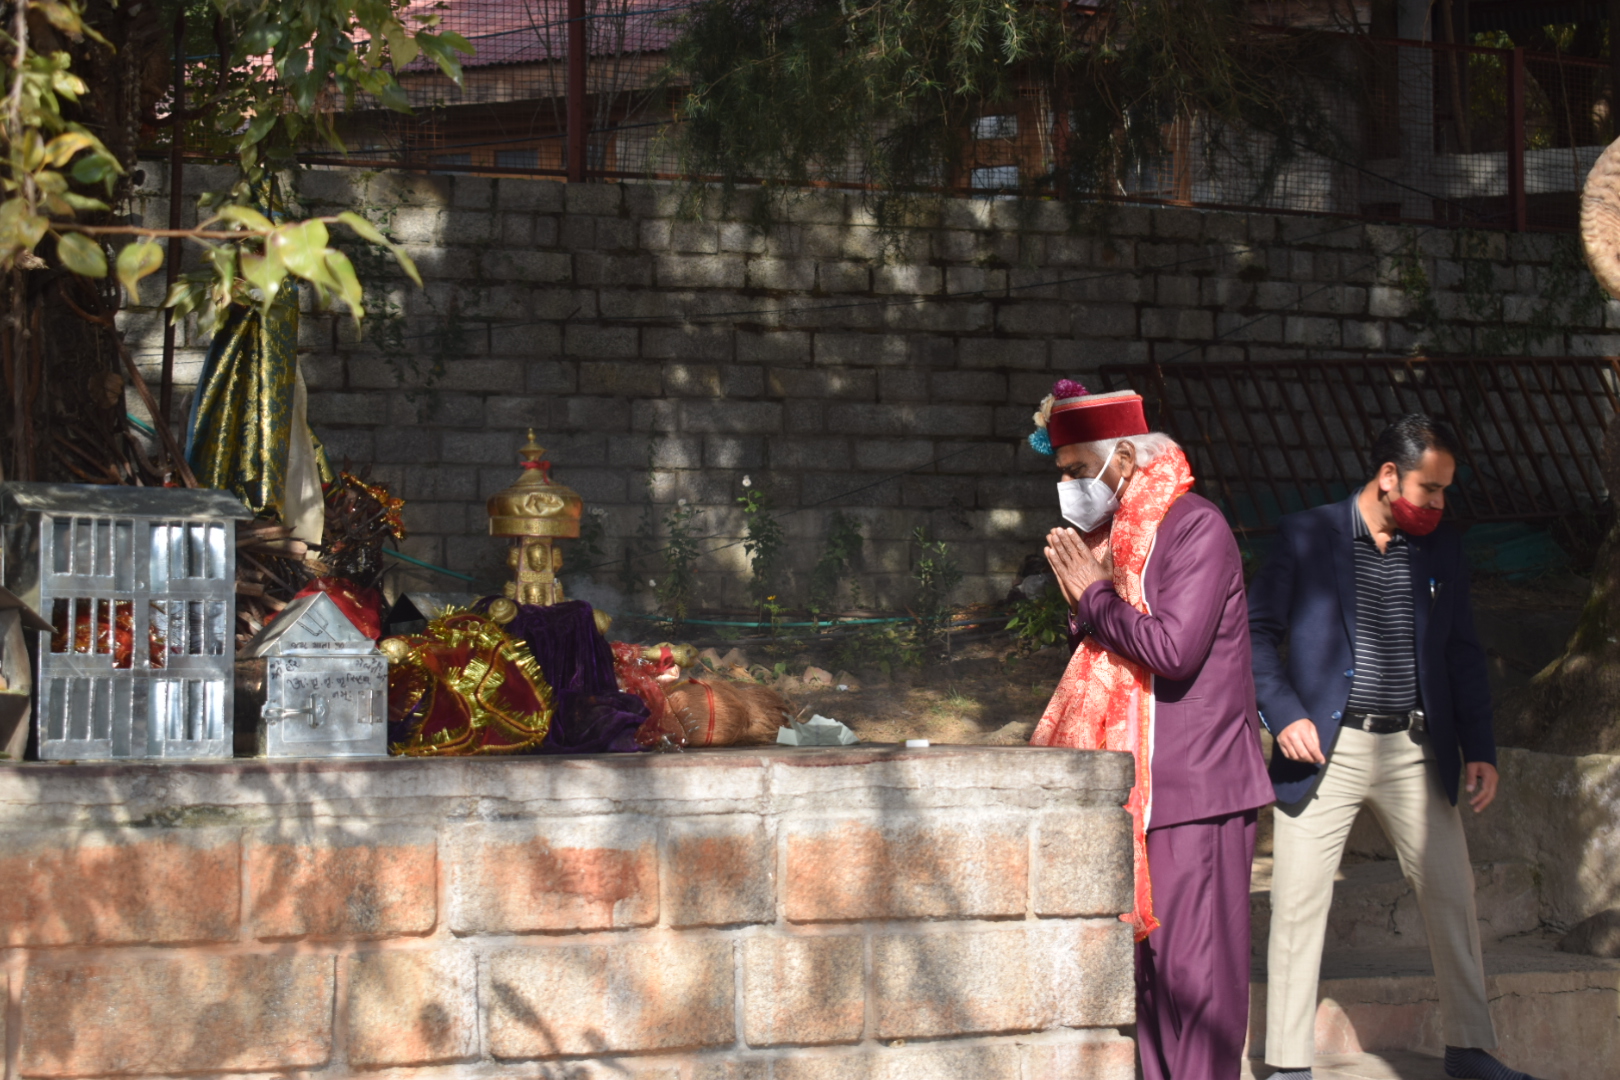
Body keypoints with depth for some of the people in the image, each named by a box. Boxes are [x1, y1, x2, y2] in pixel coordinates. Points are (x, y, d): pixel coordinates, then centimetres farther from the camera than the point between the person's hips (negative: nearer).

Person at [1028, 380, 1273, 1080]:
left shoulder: (1194, 528, -11)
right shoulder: (1115, 537, 15)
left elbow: (1172, 648, -23)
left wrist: (1095, 595, -9)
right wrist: (1082, 599, 2)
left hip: (1195, 790, -9)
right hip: (1143, 787, 9)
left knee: (1191, 964, -8)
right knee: (1146, 957, 10)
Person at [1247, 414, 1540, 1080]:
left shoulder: (1442, 549, 10)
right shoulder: (1308, 537, -1)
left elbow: (1462, 652, 14)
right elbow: (1257, 632, 0)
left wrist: (1479, 749, 8)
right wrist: (1283, 713, -12)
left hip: (1415, 751, 4)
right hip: (1326, 749, -3)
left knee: (1453, 895, 5)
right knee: (1300, 901, -4)